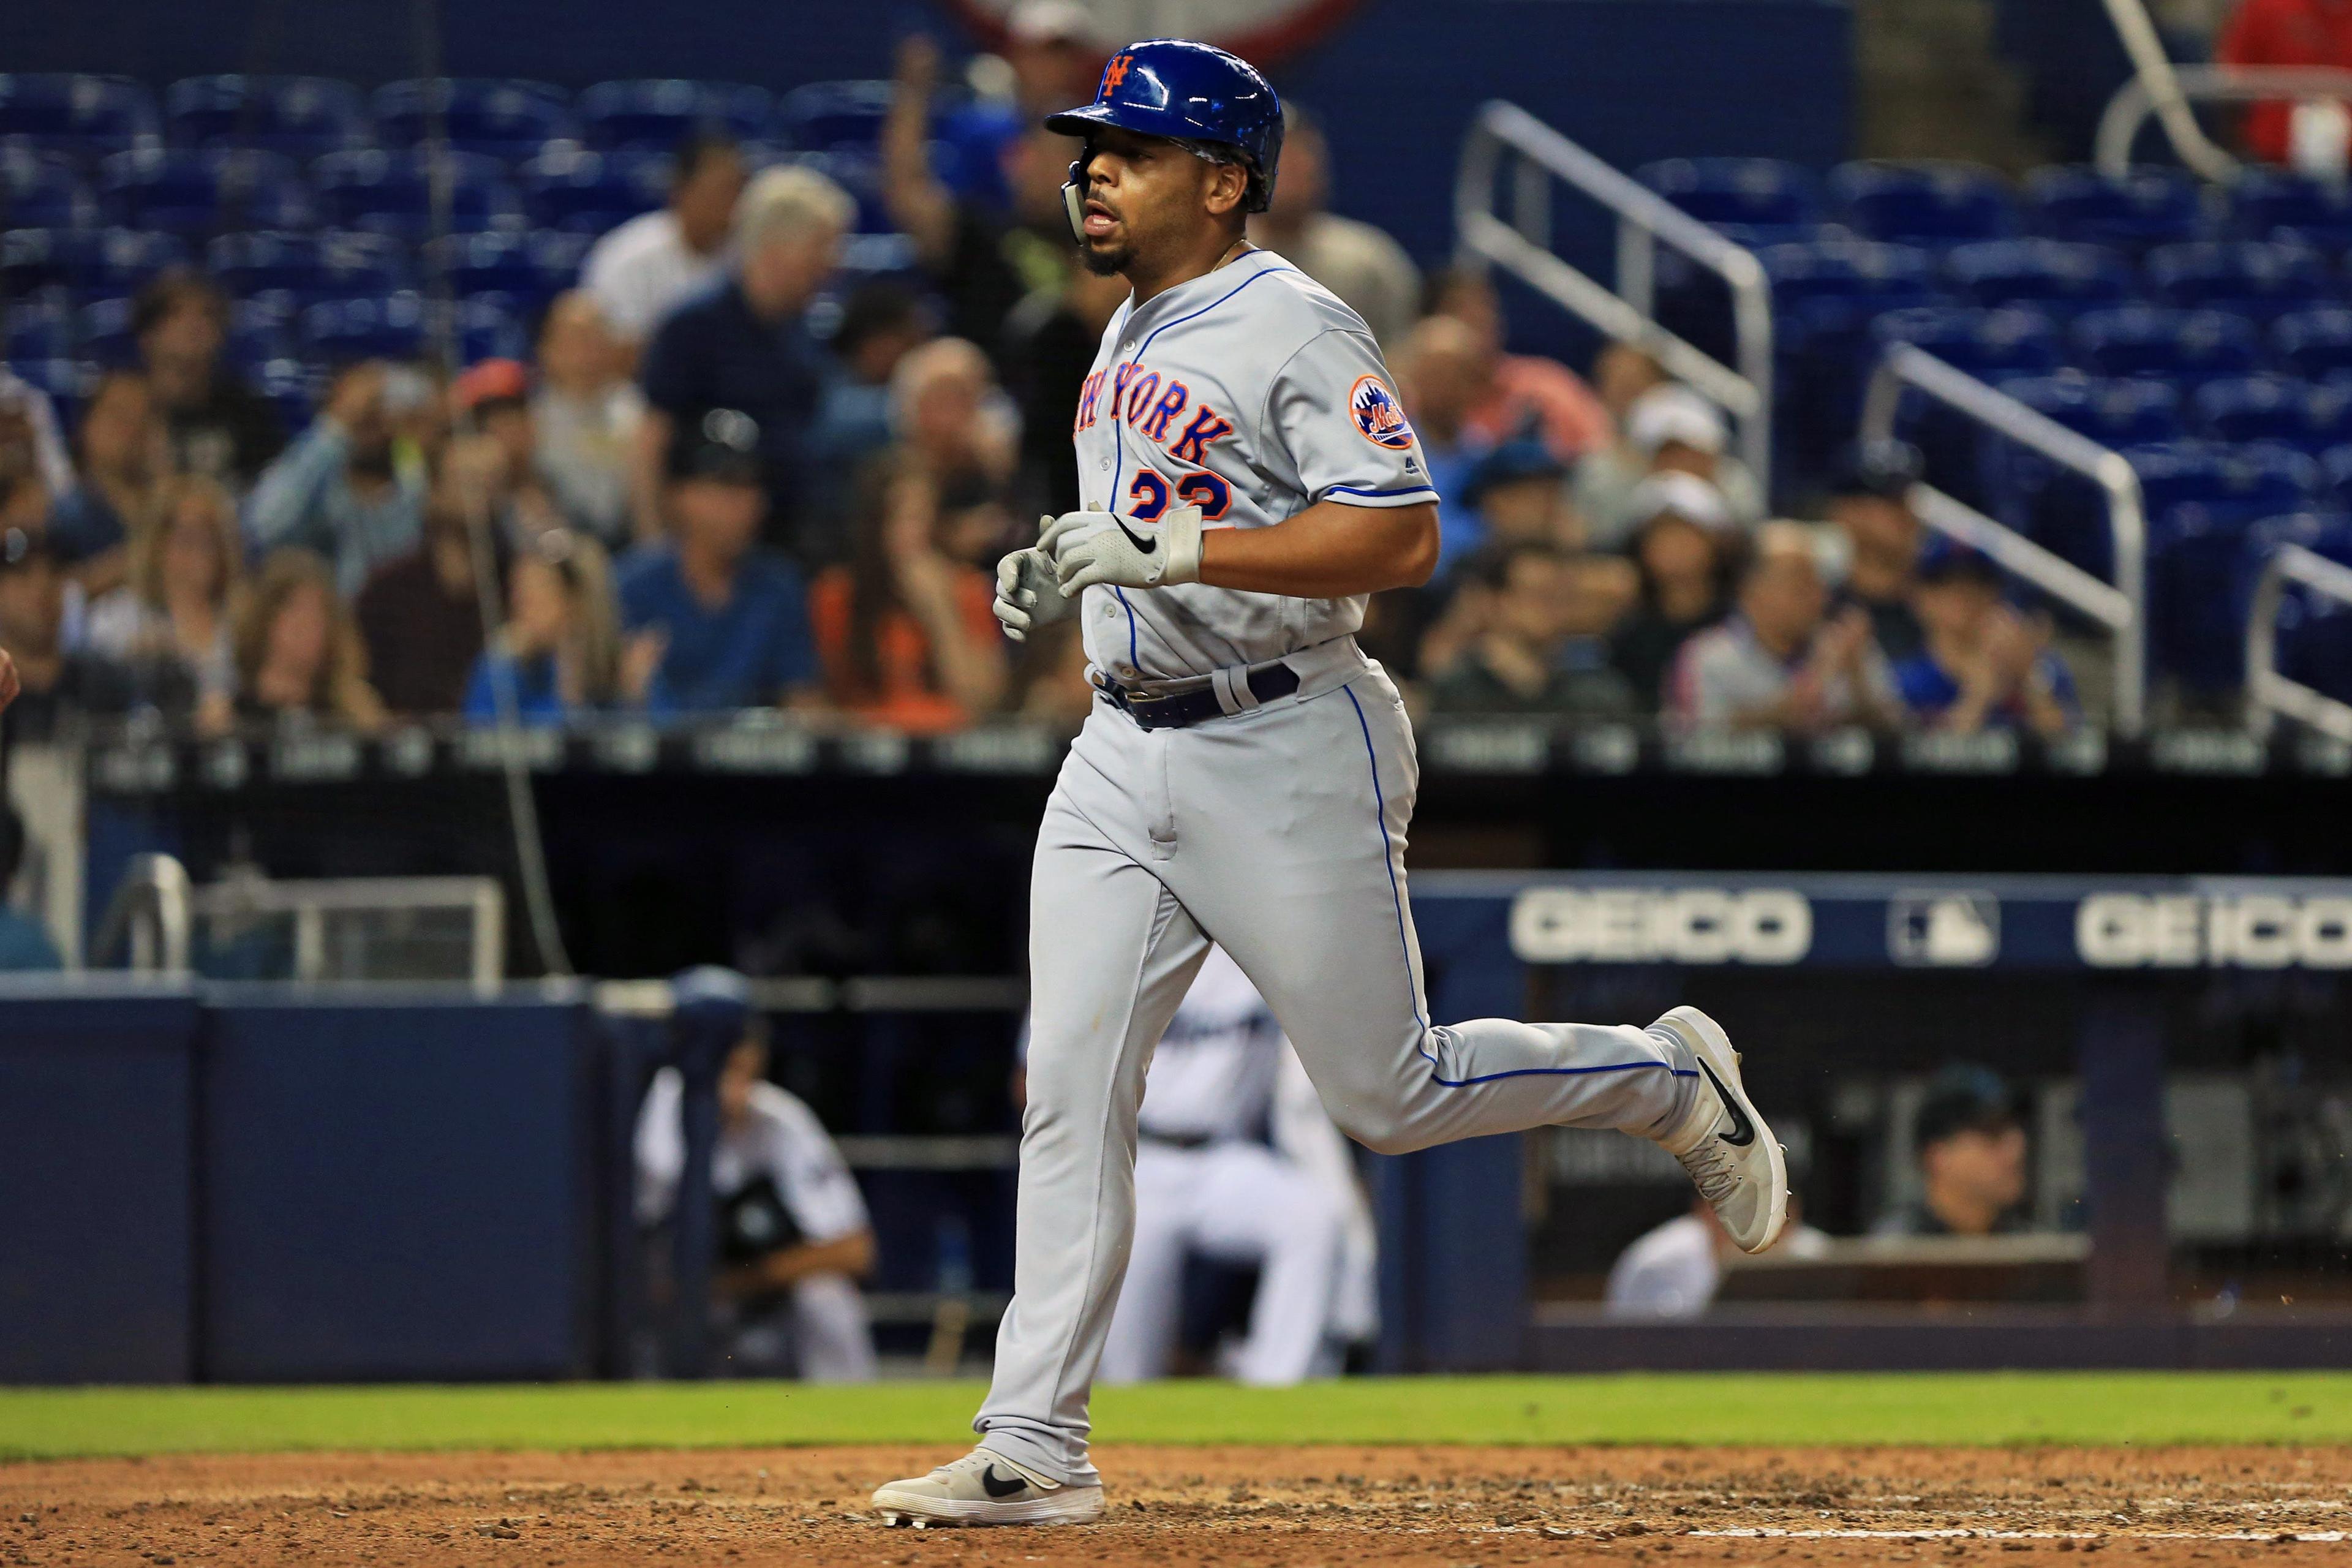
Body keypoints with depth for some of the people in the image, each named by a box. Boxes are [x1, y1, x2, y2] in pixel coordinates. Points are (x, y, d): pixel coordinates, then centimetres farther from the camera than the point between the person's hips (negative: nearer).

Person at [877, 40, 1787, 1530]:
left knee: (1390, 1093, 1)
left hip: (1286, 751, -8)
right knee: (1071, 1093, -1)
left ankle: (1674, 1083, 25)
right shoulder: (1132, 330, 13)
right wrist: (1070, 562, 10)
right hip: (1126, 754, 8)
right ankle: (1035, 1451, -1)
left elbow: (1401, 536, -24)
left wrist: (1177, 550, -28)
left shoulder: (1295, 328, -14)